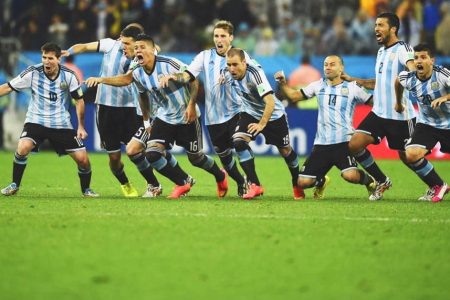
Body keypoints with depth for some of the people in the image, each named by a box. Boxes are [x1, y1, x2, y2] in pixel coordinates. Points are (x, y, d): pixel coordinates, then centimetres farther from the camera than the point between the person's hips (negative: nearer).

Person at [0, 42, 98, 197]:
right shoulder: (33, 72, -12)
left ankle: (86, 190, 23)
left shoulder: (68, 75, -9)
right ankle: (14, 185, -8)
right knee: (23, 147, -28)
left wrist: (81, 127, 1)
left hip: (61, 124, 1)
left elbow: (79, 100, 2)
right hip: (36, 121, -1)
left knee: (82, 159, -5)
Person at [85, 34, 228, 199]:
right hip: (164, 117, 5)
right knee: (152, 154, -13)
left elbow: (194, 80, -16)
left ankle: (220, 176, 38)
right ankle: (184, 182, 7)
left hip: (187, 118, -5)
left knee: (196, 158, 4)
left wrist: (191, 105, -21)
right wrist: (146, 121, 16)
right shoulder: (138, 74, -4)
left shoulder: (169, 64, -23)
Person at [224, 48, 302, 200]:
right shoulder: (227, 74, -17)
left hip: (273, 114, -4)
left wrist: (261, 124, -48)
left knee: (285, 151, 10)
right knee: (238, 140, -22)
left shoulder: (255, 73, -35)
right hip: (250, 113, 4)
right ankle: (255, 185, -20)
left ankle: (297, 185, 37)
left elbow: (270, 102, -42)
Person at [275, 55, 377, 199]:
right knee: (303, 182, -4)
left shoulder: (352, 87, 2)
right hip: (321, 144, 4)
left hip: (343, 142, -4)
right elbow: (293, 96, 16)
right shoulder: (318, 86, 11)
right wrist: (282, 83, 2)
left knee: (350, 175, -31)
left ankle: (369, 181, 5)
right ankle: (321, 182, 33)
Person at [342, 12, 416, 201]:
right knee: (354, 144, -7)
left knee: (407, 157, 2)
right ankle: (382, 182, 12)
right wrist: (352, 80, 26)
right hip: (379, 113, 7)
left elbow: (412, 66, -32)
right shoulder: (381, 51, 15)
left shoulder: (403, 49, -11)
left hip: (401, 116, -7)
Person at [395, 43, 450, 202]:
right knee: (411, 155, -18)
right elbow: (398, 81, 13)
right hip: (426, 124, 2)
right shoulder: (408, 78, -12)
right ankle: (437, 186, 2)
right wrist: (398, 103, 25)